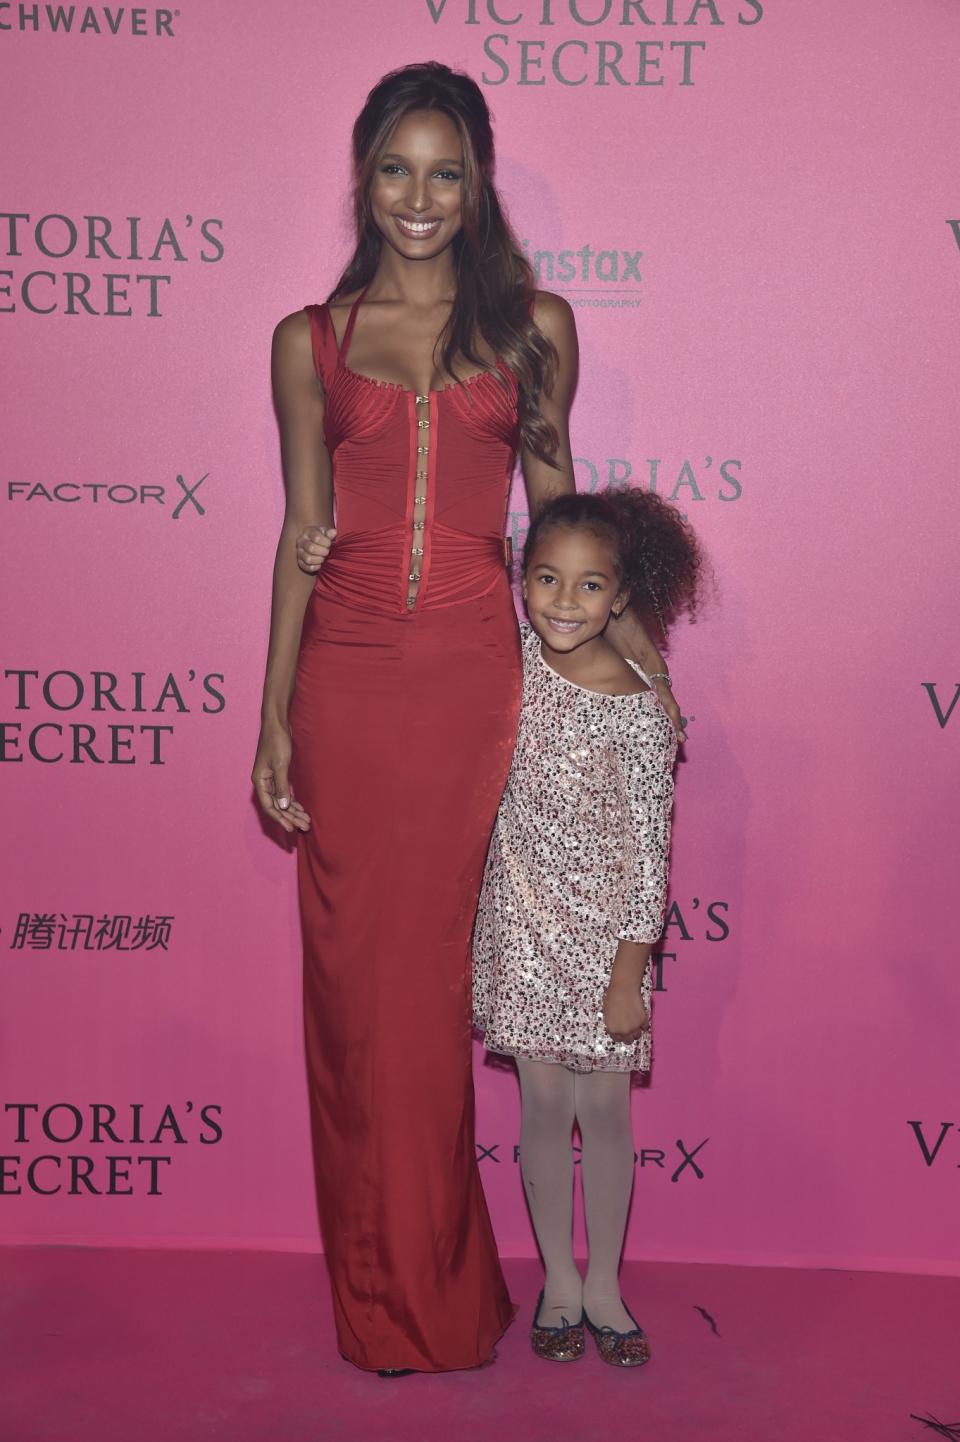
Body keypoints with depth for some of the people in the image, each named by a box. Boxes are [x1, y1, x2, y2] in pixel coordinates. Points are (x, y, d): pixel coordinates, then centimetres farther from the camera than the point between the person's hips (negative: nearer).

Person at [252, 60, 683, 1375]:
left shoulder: (534, 325, 7)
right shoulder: (311, 340, 8)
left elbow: (556, 513, 12)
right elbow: (302, 534, 8)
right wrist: (274, 717, 5)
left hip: (474, 673, -1)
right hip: (348, 674, 1)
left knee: (435, 970, 4)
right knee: (352, 970, 5)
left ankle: (435, 1287, 24)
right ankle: (376, 1295, 23)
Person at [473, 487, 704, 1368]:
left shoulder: (638, 713, -16)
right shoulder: (518, 656, -5)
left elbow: (647, 851, -13)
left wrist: (629, 976, -12)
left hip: (601, 932, -3)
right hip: (521, 920, 3)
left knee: (603, 1106, 8)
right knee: (543, 1103, 12)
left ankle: (604, 1284, 26)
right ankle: (558, 1279, 28)